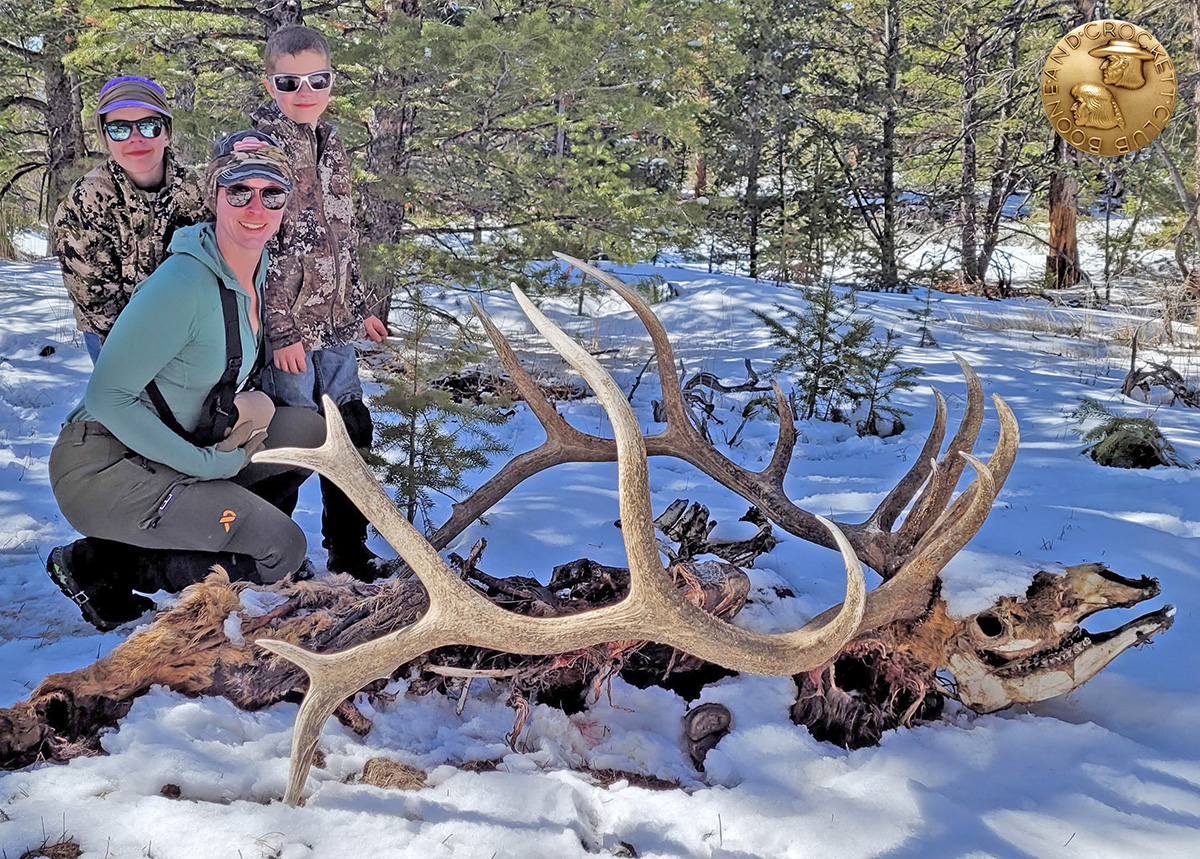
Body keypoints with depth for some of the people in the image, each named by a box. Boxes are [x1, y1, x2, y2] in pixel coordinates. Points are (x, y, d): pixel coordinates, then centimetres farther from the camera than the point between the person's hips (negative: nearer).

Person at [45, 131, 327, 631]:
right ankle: (99, 568, -4)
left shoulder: (257, 270, 5)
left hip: (166, 454, 8)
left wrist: (253, 406, 0)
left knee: (307, 430, -3)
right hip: (102, 466, -8)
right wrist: (204, 463, -21)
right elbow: (107, 397, -21)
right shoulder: (184, 284, -22)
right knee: (283, 551, -14)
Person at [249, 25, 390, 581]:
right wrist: (280, 329, -18)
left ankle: (349, 553, 27)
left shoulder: (330, 146, 14)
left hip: (333, 327, 8)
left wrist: (359, 308, 22)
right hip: (285, 328, -7)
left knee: (351, 433, 13)